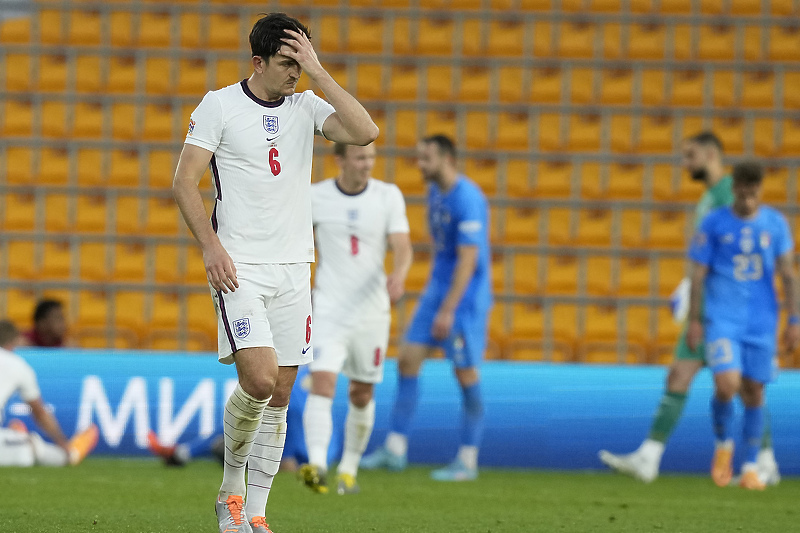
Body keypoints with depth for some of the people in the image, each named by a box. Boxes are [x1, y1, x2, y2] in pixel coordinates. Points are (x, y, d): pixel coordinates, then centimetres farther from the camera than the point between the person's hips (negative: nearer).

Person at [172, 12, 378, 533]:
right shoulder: (219, 105, -3)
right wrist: (212, 246, -13)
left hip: (294, 268, 4)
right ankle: (231, 487, 3)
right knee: (259, 380, -19)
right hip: (239, 268, -4)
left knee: (280, 395, 3)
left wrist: (317, 70, -10)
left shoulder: (307, 106, 7)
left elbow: (365, 132, -9)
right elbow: (184, 180, -3)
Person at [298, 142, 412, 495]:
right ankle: (317, 466, -32)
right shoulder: (314, 197, -3)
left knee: (362, 395, 10)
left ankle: (348, 470, 28)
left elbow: (402, 246, -11)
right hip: (329, 309, -2)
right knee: (323, 384, -19)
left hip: (371, 310, 2)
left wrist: (398, 276, -31)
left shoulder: (388, 196, -3)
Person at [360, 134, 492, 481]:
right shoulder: (434, 192, 9)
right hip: (437, 288, 9)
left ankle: (467, 460, 6)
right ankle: (395, 449, 5)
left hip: (466, 296, -9)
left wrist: (447, 311, -25)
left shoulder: (468, 199, -20)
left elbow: (467, 260, -23)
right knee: (408, 359, 1)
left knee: (465, 373, -3)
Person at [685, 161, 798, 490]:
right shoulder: (714, 224, -2)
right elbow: (698, 274, 1)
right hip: (722, 320, -2)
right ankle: (723, 444, 10)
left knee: (754, 391, 3)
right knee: (727, 385, -18)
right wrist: (694, 321, -1)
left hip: (762, 323, 2)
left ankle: (750, 468, 16)